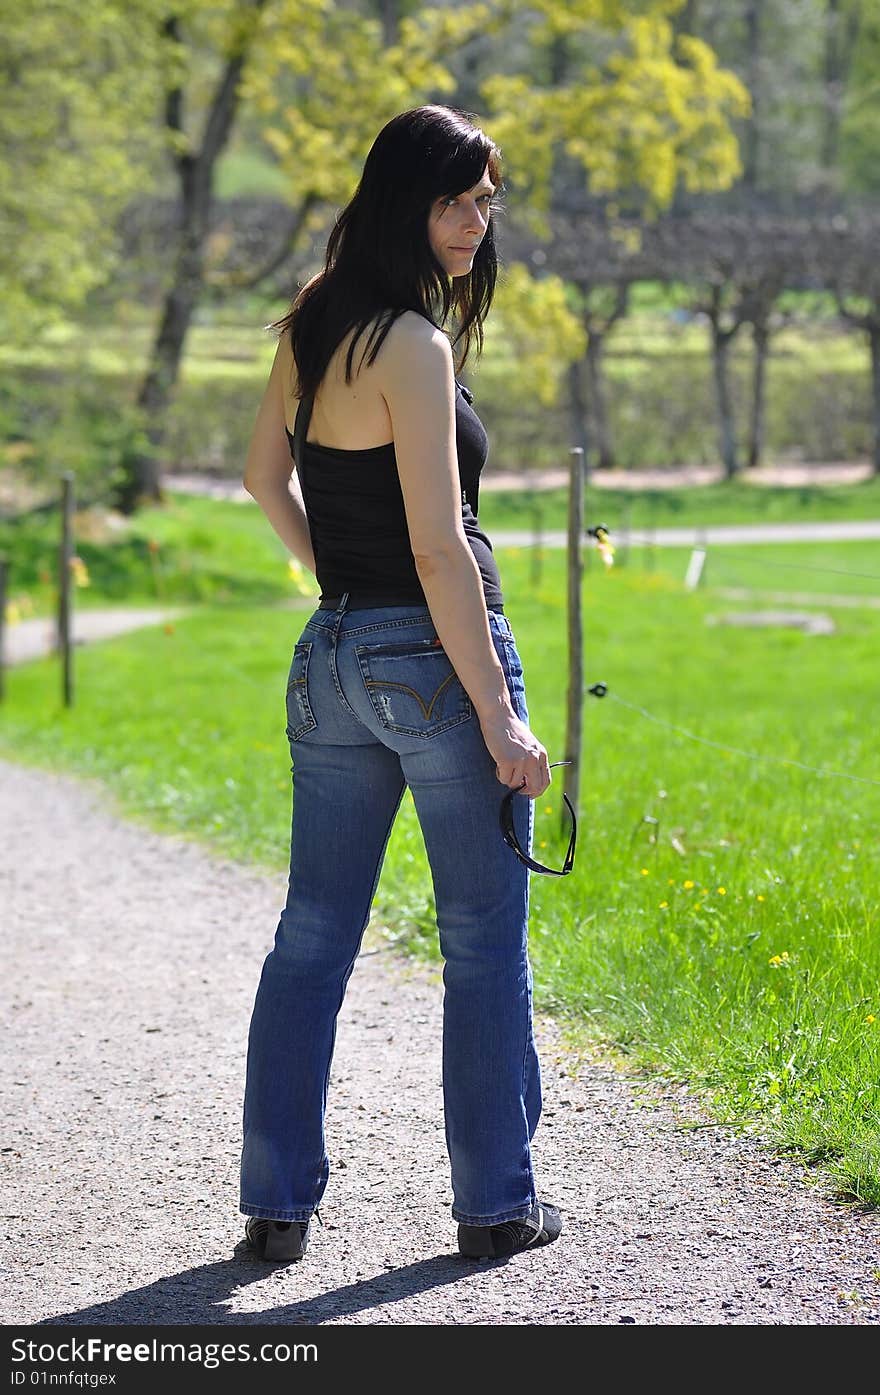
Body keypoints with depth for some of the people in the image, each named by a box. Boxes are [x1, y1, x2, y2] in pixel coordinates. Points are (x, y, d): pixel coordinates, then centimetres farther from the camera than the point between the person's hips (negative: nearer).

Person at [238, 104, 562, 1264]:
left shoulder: (310, 327, 7)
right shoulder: (411, 344, -18)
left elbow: (266, 476, 22)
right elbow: (439, 552, -20)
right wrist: (500, 720, -17)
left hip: (332, 656, 8)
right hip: (438, 657, -8)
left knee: (312, 937, 11)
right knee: (484, 943, 6)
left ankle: (277, 1202, 15)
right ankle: (495, 1203, 14)